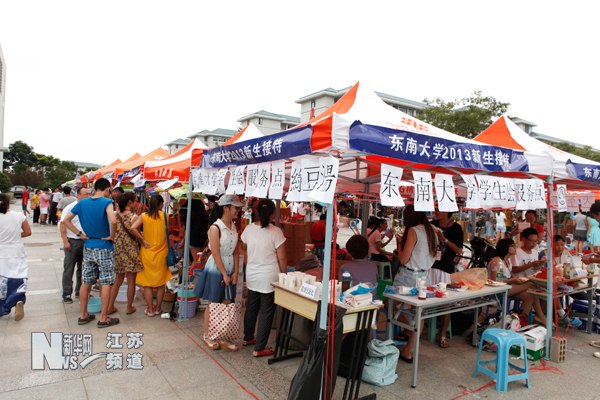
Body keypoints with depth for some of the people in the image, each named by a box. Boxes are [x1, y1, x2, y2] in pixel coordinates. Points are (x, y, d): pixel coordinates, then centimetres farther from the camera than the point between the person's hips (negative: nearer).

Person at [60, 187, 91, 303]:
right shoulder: (70, 208, -5)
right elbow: (63, 225, -8)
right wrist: (65, 242, -14)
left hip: (86, 242, 5)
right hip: (72, 241, -5)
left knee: (83, 268, 12)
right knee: (69, 269, 1)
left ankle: (80, 291, 24)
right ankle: (66, 294, 9)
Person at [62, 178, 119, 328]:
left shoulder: (82, 203, 5)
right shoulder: (106, 202, -14)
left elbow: (66, 220, 8)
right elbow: (113, 221, -30)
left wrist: (80, 234, 8)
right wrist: (111, 236, -14)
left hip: (88, 248, 6)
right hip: (104, 248, -6)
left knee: (86, 282, 14)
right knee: (105, 283, 2)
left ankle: (83, 315, 25)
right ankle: (103, 318, 7)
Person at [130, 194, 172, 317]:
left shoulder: (144, 216, -5)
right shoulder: (164, 216, -6)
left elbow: (132, 228, -18)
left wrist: (143, 240, -10)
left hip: (147, 252, 0)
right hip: (161, 253, 0)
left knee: (148, 283, 12)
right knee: (161, 283, 14)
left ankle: (150, 310, 18)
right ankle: (158, 308, 23)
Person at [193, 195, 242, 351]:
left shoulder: (233, 226, 5)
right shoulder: (215, 228, -16)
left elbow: (235, 251, 6)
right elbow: (215, 254, -18)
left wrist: (235, 272, 0)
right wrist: (224, 274, -15)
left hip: (229, 269, 6)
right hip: (215, 270, -6)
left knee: (226, 304, 10)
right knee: (213, 304, 7)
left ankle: (223, 338, 21)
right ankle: (207, 336, 26)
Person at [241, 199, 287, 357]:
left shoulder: (249, 229, -3)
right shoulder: (275, 232, -17)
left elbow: (243, 247, 16)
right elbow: (282, 258, -13)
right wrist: (284, 275, 1)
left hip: (252, 276, 5)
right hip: (269, 278, -5)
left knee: (251, 308, 22)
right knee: (266, 313, 7)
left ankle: (248, 338, 40)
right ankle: (259, 348, 15)